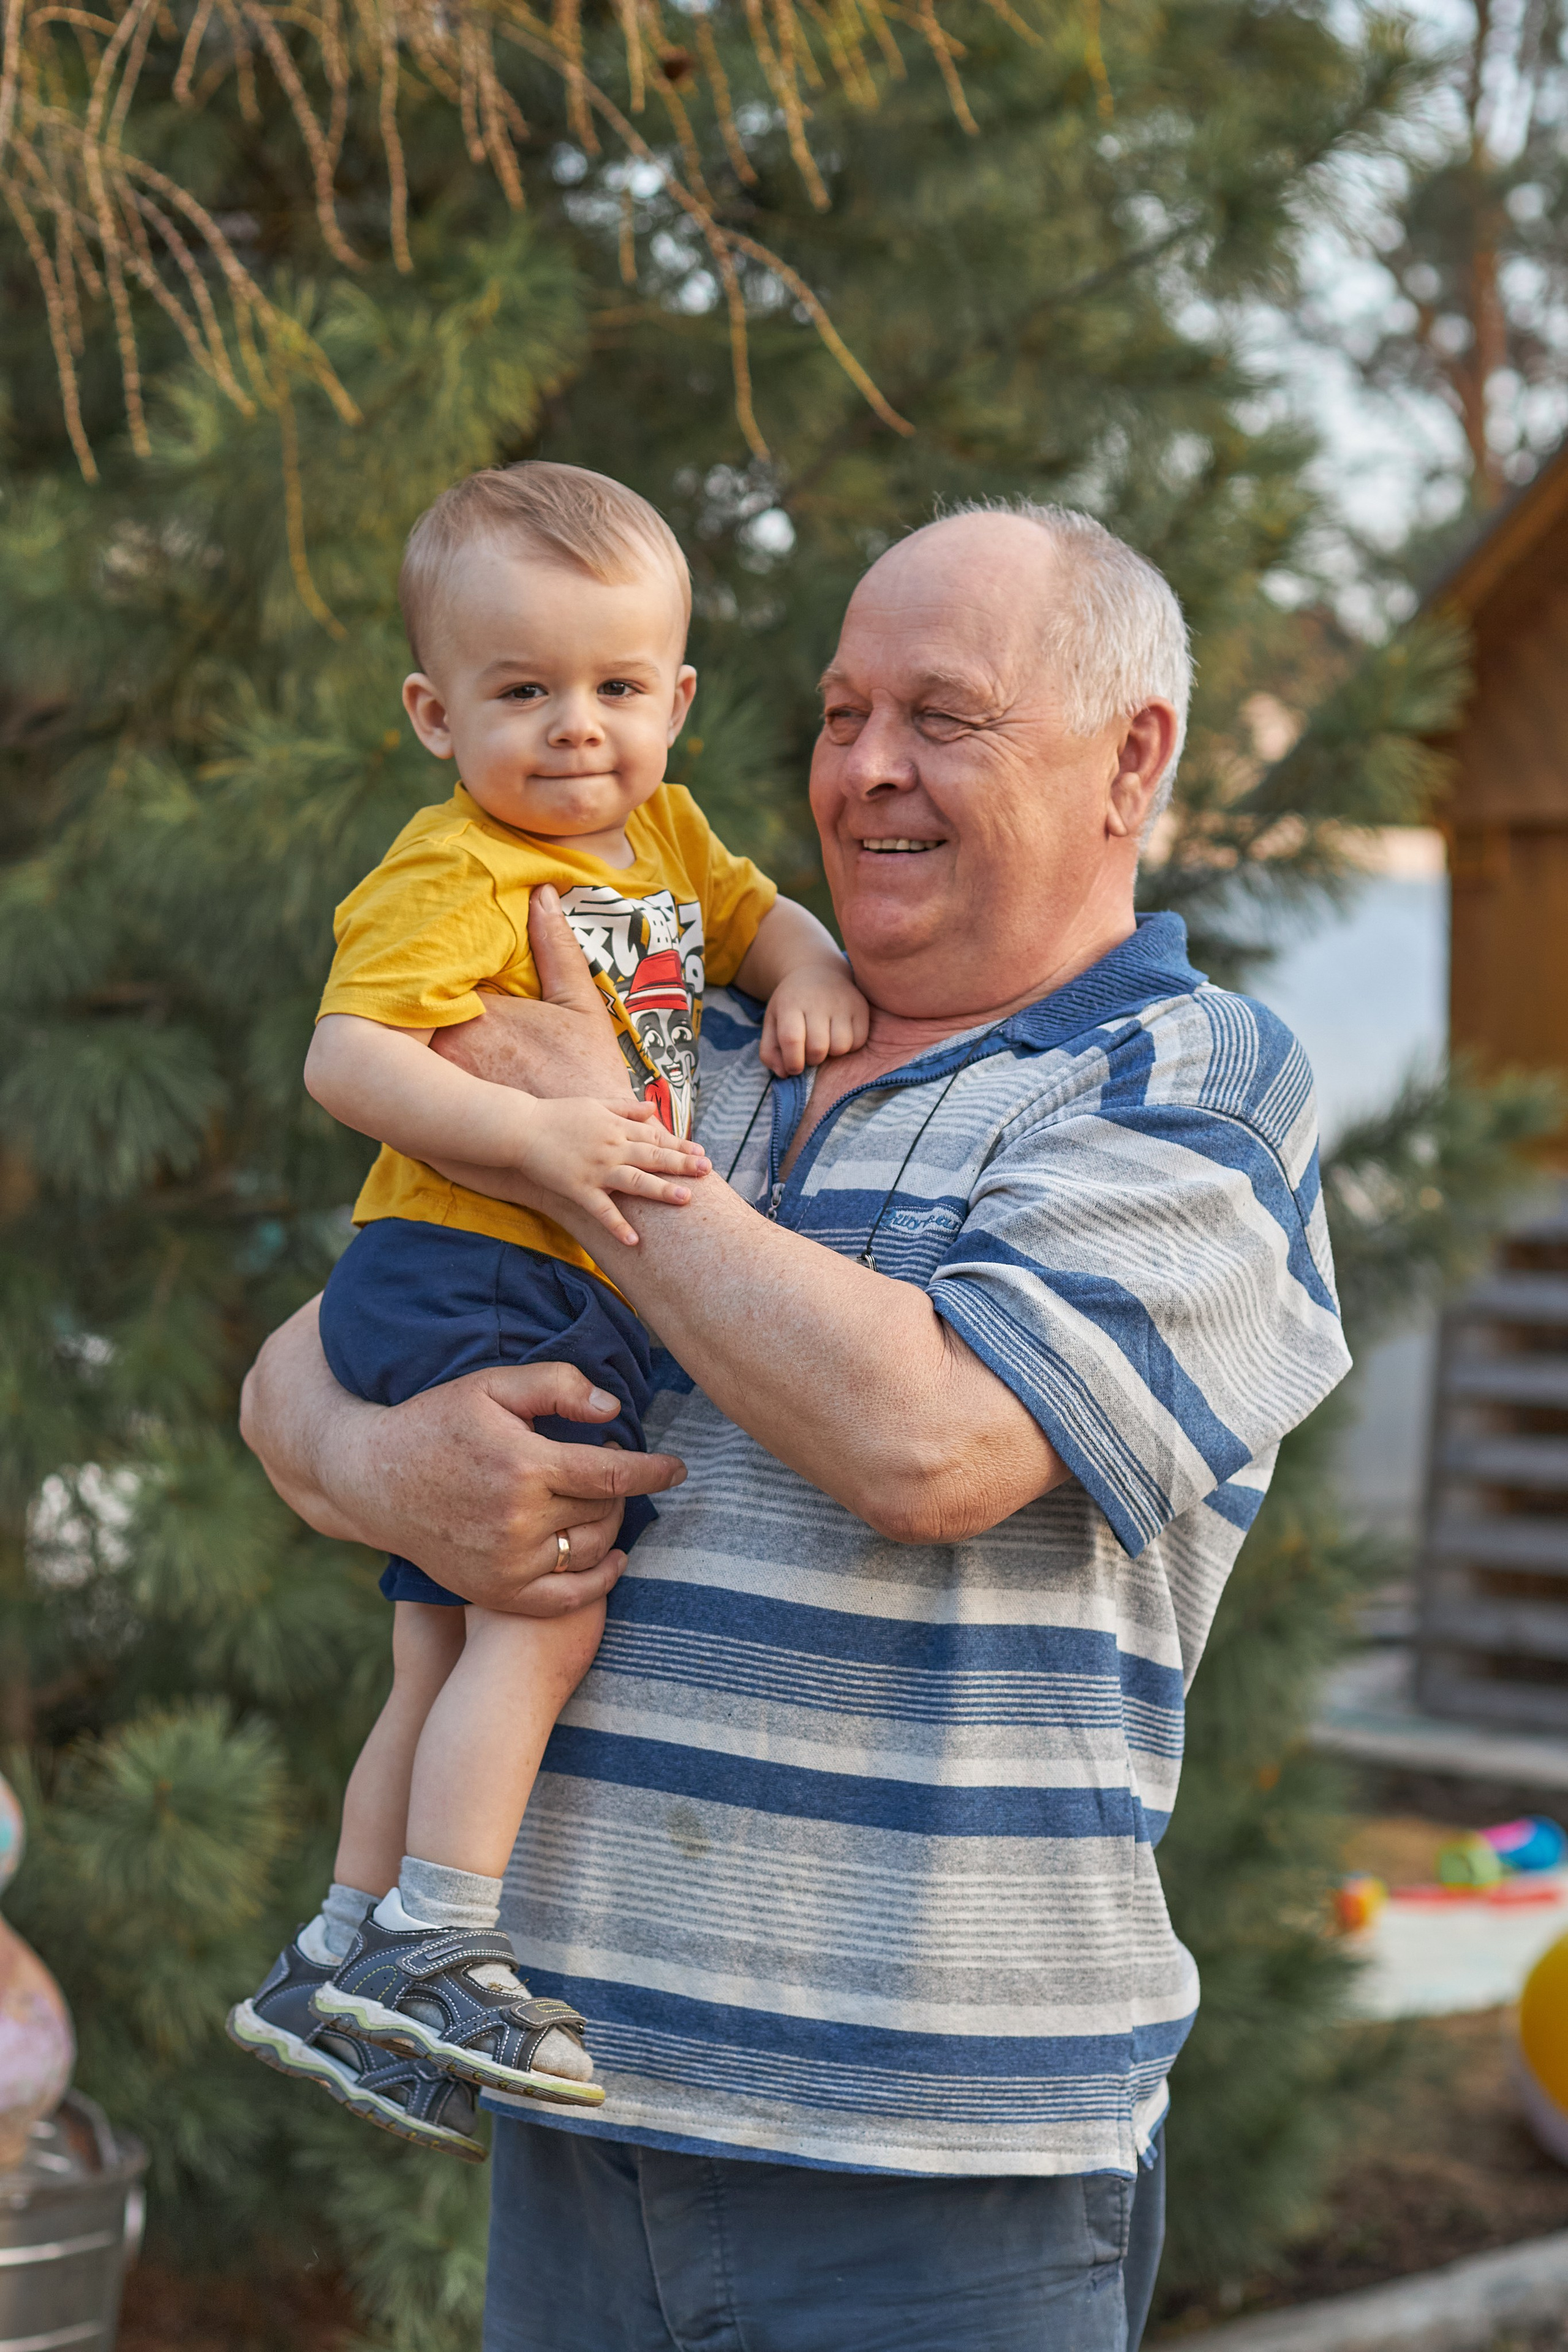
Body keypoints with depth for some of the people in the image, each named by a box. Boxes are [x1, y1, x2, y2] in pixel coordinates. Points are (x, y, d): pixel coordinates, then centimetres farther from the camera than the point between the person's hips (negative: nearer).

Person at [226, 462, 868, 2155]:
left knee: (446, 1661, 14)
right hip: (471, 1281, -9)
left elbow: (756, 918, 29)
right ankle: (431, 1951, -12)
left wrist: (809, 978, 6)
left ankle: (338, 1963, 23)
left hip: (575, 1308, 9)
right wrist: (539, 1139, -33)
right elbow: (346, 1057, -23)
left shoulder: (663, 836, 14)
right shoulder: (453, 873, -13)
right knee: (543, 1613, -17)